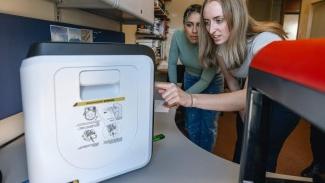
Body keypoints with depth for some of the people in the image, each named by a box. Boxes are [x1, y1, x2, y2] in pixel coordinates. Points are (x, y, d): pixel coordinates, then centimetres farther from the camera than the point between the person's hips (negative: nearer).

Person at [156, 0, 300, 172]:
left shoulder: (266, 41, -33)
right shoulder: (220, 46, -15)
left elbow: (249, 95, -45)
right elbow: (233, 87, -8)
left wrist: (190, 99, -56)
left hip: (282, 99, -4)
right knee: (242, 153, 9)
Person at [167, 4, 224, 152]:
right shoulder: (178, 36, -24)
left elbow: (205, 80, -27)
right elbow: (172, 63, -9)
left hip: (211, 83, -3)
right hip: (191, 79, 3)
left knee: (207, 127, 0)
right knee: (191, 126, 6)